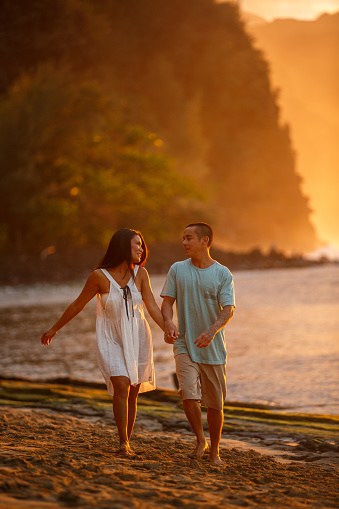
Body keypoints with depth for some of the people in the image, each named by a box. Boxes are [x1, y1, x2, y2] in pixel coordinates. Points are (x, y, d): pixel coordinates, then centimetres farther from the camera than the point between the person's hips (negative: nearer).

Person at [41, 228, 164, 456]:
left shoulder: (140, 273, -4)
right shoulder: (100, 276, -13)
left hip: (137, 338, 3)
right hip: (111, 340, -3)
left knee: (133, 393, 5)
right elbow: (78, 305, -1)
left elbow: (153, 308, -5)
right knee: (122, 386, -20)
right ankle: (124, 443, -14)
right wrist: (54, 329, 7)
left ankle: (127, 442, 17)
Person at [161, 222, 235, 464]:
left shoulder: (223, 274, -2)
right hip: (185, 345, 0)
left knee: (215, 404, 5)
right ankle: (200, 440, 7)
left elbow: (228, 310, -12)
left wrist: (211, 331, -31)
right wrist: (169, 324, -21)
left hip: (214, 349, 0)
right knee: (189, 396, -18)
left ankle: (215, 451, 24)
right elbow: (167, 303, 2)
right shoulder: (177, 270, 4)